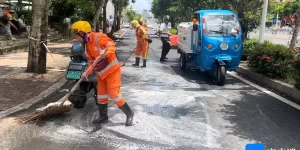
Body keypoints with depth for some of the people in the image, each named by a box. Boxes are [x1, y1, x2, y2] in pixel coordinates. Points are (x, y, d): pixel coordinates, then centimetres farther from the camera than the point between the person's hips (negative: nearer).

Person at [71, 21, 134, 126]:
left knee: (114, 94, -9)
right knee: (101, 95, 13)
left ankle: (129, 113, 7)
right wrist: (87, 72, -5)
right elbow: (91, 61, 10)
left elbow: (111, 45, -22)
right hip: (101, 72, 9)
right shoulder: (86, 45, 9)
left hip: (112, 70, -9)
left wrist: (106, 53, -41)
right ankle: (103, 117, 27)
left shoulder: (98, 37, -18)